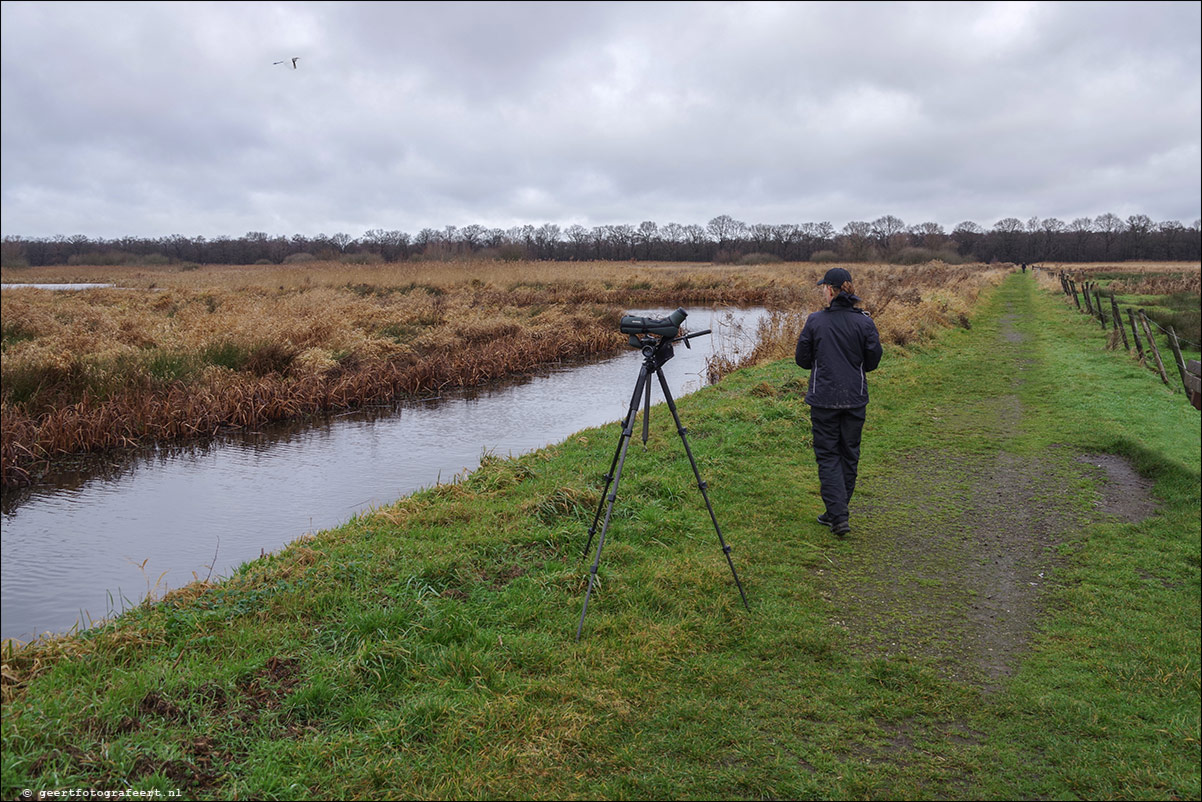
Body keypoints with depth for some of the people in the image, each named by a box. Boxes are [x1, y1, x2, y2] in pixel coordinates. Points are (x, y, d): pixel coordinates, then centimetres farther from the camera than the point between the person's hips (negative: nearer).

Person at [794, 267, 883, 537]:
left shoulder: (815, 321, -8)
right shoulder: (864, 321, -4)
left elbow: (802, 359, -1)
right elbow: (873, 360, 2)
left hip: (823, 398, -2)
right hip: (855, 398, 2)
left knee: (828, 455, 5)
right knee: (849, 455, 15)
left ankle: (838, 515, -7)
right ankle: (837, 512, 25)